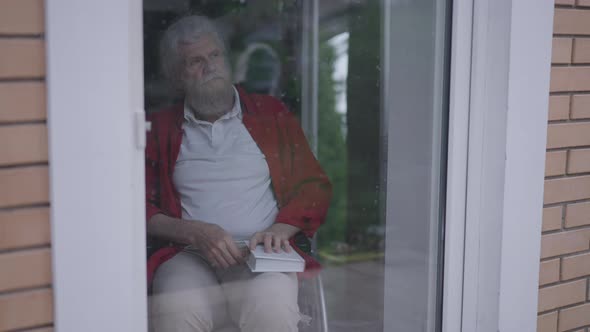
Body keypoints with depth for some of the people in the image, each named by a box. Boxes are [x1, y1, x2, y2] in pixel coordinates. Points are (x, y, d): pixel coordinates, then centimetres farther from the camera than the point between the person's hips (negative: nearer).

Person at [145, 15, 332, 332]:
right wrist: (195, 233, -11)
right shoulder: (159, 128, 15)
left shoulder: (271, 114, 17)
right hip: (189, 255, 0)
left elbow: (314, 185, 14)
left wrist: (279, 230, -6)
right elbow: (142, 210, 8)